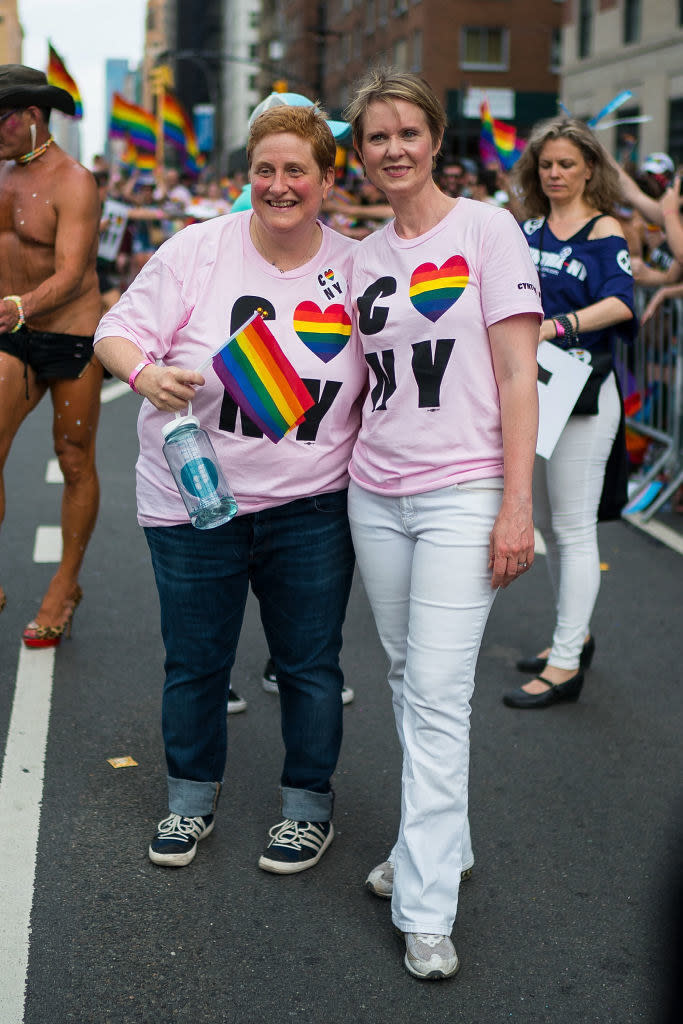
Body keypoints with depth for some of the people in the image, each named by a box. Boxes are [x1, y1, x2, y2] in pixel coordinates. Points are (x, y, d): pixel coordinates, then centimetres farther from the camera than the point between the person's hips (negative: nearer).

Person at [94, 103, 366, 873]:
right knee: (194, 662, 11)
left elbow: (376, 380, 12)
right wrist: (145, 374, -26)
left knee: (309, 663, 10)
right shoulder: (198, 249, -6)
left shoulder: (354, 268, 1)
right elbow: (118, 330, -4)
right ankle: (191, 798, 34)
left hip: (310, 505, 1)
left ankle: (309, 805, 30)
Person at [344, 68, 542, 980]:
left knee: (437, 696, -8)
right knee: (408, 681, 12)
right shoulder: (364, 257, 11)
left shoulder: (488, 230, -4)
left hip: (463, 493, -5)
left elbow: (517, 376, -8)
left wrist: (516, 505, -14)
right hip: (375, 494, 5)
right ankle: (439, 842, 28)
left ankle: (426, 909, -1)